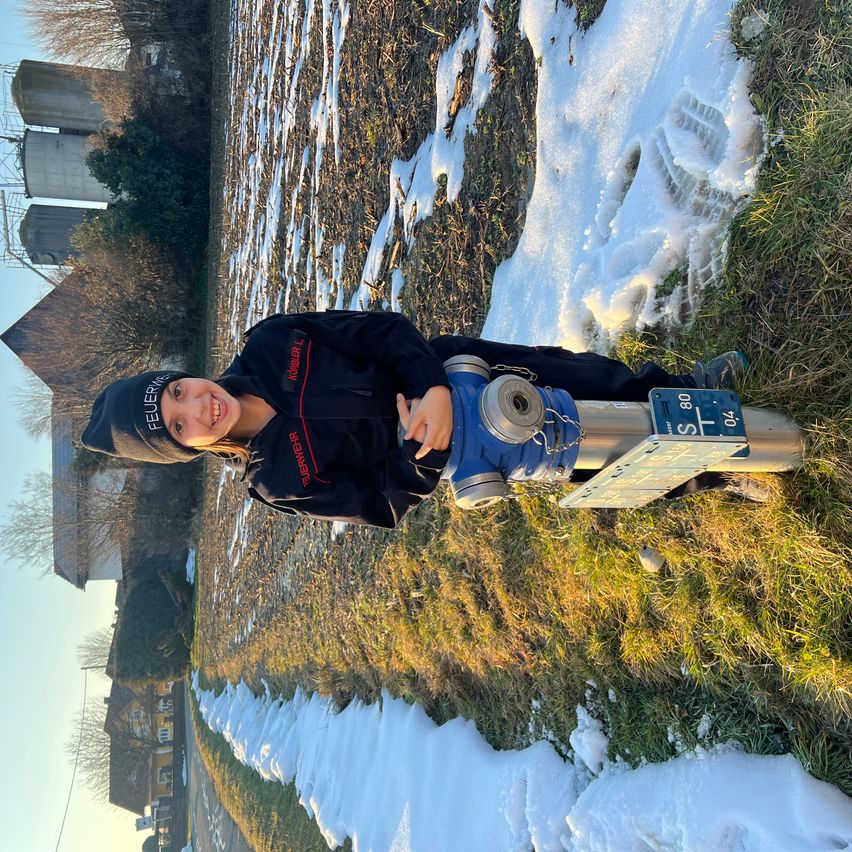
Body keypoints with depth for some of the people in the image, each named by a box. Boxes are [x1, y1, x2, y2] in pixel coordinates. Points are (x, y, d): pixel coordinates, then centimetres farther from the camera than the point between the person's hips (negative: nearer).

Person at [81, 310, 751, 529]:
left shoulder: (268, 346, -16)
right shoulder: (278, 483, -22)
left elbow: (382, 328, -16)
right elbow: (387, 506, -17)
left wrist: (433, 384, -32)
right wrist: (425, 454, -36)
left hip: (444, 371, 3)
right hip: (460, 448, -3)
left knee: (570, 369, 5)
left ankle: (669, 390, 34)